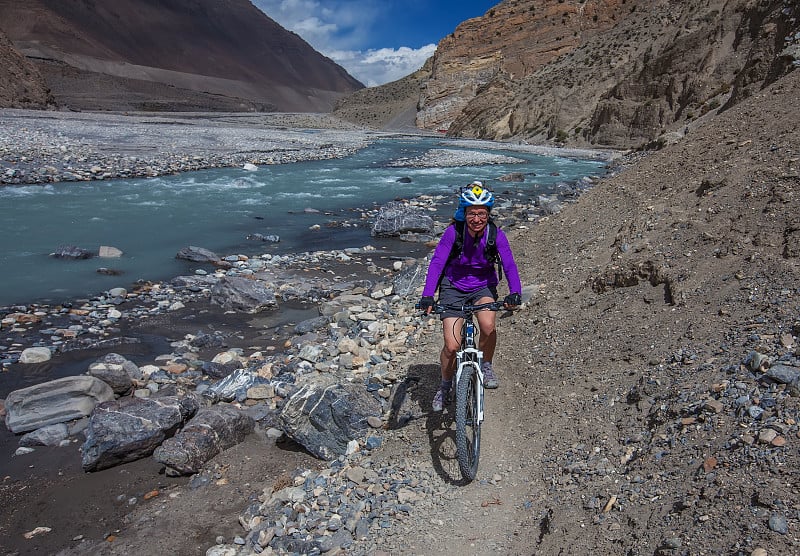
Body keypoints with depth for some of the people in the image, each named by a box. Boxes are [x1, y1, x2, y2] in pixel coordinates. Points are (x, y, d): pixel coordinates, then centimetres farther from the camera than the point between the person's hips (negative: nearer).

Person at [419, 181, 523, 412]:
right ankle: (445, 385, 20)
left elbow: (509, 264, -22)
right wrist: (427, 296, -36)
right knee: (452, 346, -9)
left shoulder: (496, 234, -17)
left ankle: (486, 366, 1)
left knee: (488, 326, -30)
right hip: (454, 287, -1)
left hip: (483, 286, 1)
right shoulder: (453, 231, -21)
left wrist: (515, 293, -39)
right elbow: (436, 263, -25)